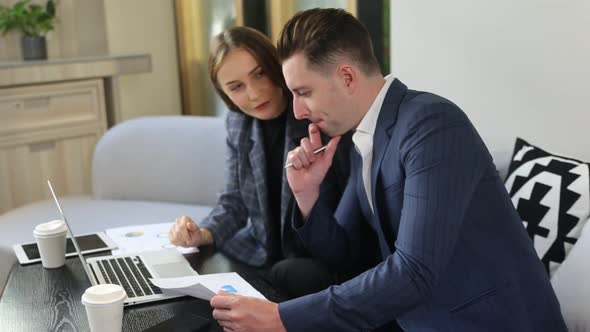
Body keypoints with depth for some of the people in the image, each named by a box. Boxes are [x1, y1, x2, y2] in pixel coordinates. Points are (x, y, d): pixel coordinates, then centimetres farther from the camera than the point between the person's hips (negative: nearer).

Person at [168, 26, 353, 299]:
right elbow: (234, 202, 10)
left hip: (322, 261, -5)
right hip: (260, 257, 6)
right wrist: (202, 235, -7)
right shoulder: (238, 124, 4)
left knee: (286, 276, -33)